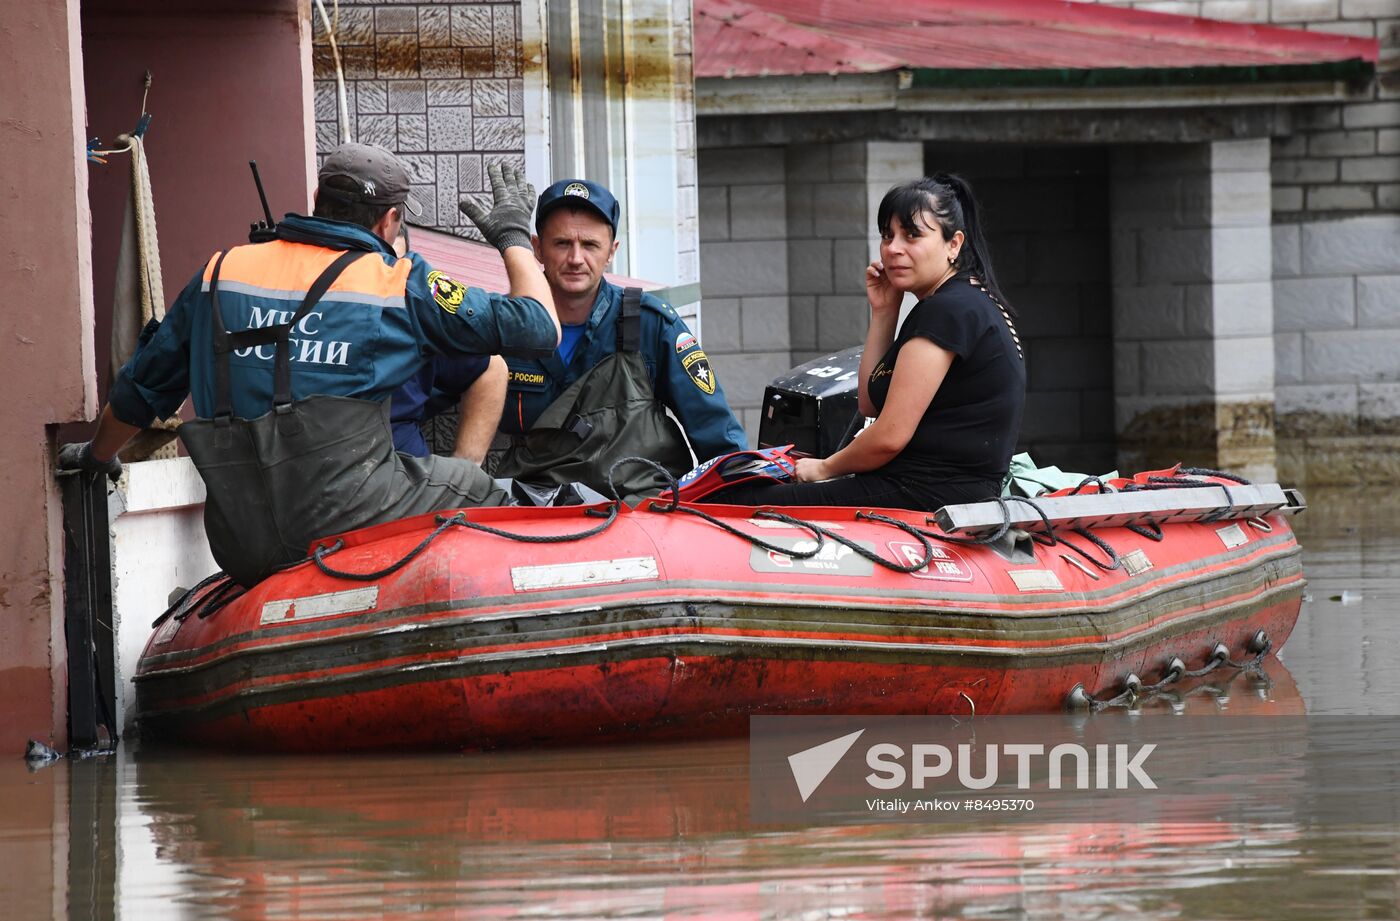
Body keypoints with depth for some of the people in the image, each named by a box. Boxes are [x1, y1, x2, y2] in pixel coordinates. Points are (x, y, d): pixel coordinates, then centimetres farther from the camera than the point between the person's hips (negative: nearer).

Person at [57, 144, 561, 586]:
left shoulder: (222, 272, 17)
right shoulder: (401, 283, 6)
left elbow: (140, 387, 28)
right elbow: (538, 328, 11)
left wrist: (97, 455, 49)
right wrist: (513, 236, 29)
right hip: (348, 516, -4)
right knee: (477, 492, 15)